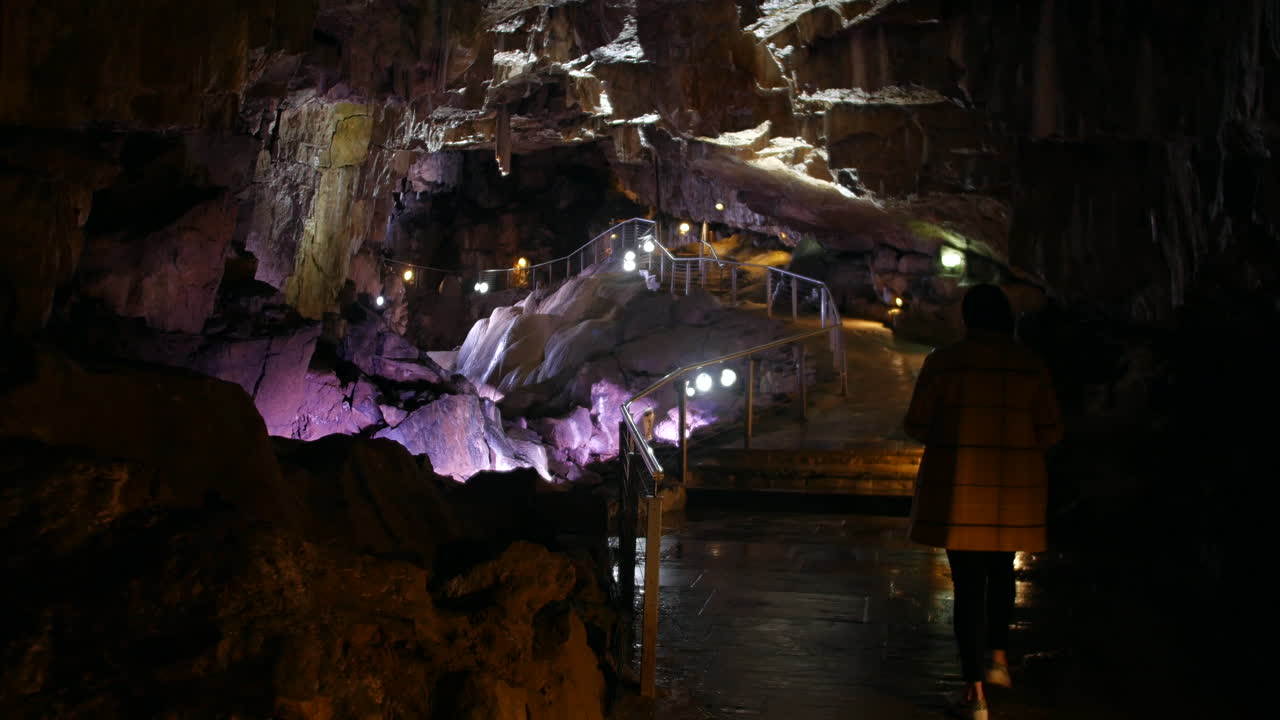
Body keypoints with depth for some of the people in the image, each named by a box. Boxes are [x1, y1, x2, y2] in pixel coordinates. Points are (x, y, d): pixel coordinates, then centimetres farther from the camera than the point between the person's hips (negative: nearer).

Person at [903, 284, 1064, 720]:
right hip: (1015, 491, 3)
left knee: (968, 584, 3)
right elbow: (1051, 433, -2)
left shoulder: (945, 361, -8)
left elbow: (916, 426, -7)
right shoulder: (1031, 365, -1)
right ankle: (1000, 658, 31)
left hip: (960, 491, -2)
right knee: (1001, 572, 27)